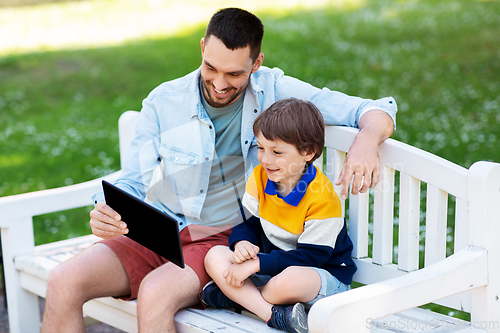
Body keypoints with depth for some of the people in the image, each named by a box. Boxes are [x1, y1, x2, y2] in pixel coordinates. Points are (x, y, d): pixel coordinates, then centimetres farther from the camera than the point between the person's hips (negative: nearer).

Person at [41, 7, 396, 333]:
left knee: (155, 293, -33)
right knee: (64, 282, -19)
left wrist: (366, 141, -27)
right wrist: (106, 212, -17)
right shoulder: (163, 103, 2)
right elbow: (132, 184, 7)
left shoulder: (274, 92, -3)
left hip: (226, 238, -3)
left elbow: (376, 111, -2)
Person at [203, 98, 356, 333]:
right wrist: (242, 243, -16)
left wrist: (257, 263, -25)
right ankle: (275, 314, -30)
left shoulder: (322, 198, -22)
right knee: (215, 256, -15)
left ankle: (234, 296, -11)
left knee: (292, 279, -42)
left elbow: (311, 256, -21)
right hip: (272, 267, 7)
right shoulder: (260, 177, -1)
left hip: (326, 275, -7)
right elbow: (248, 223, 8)